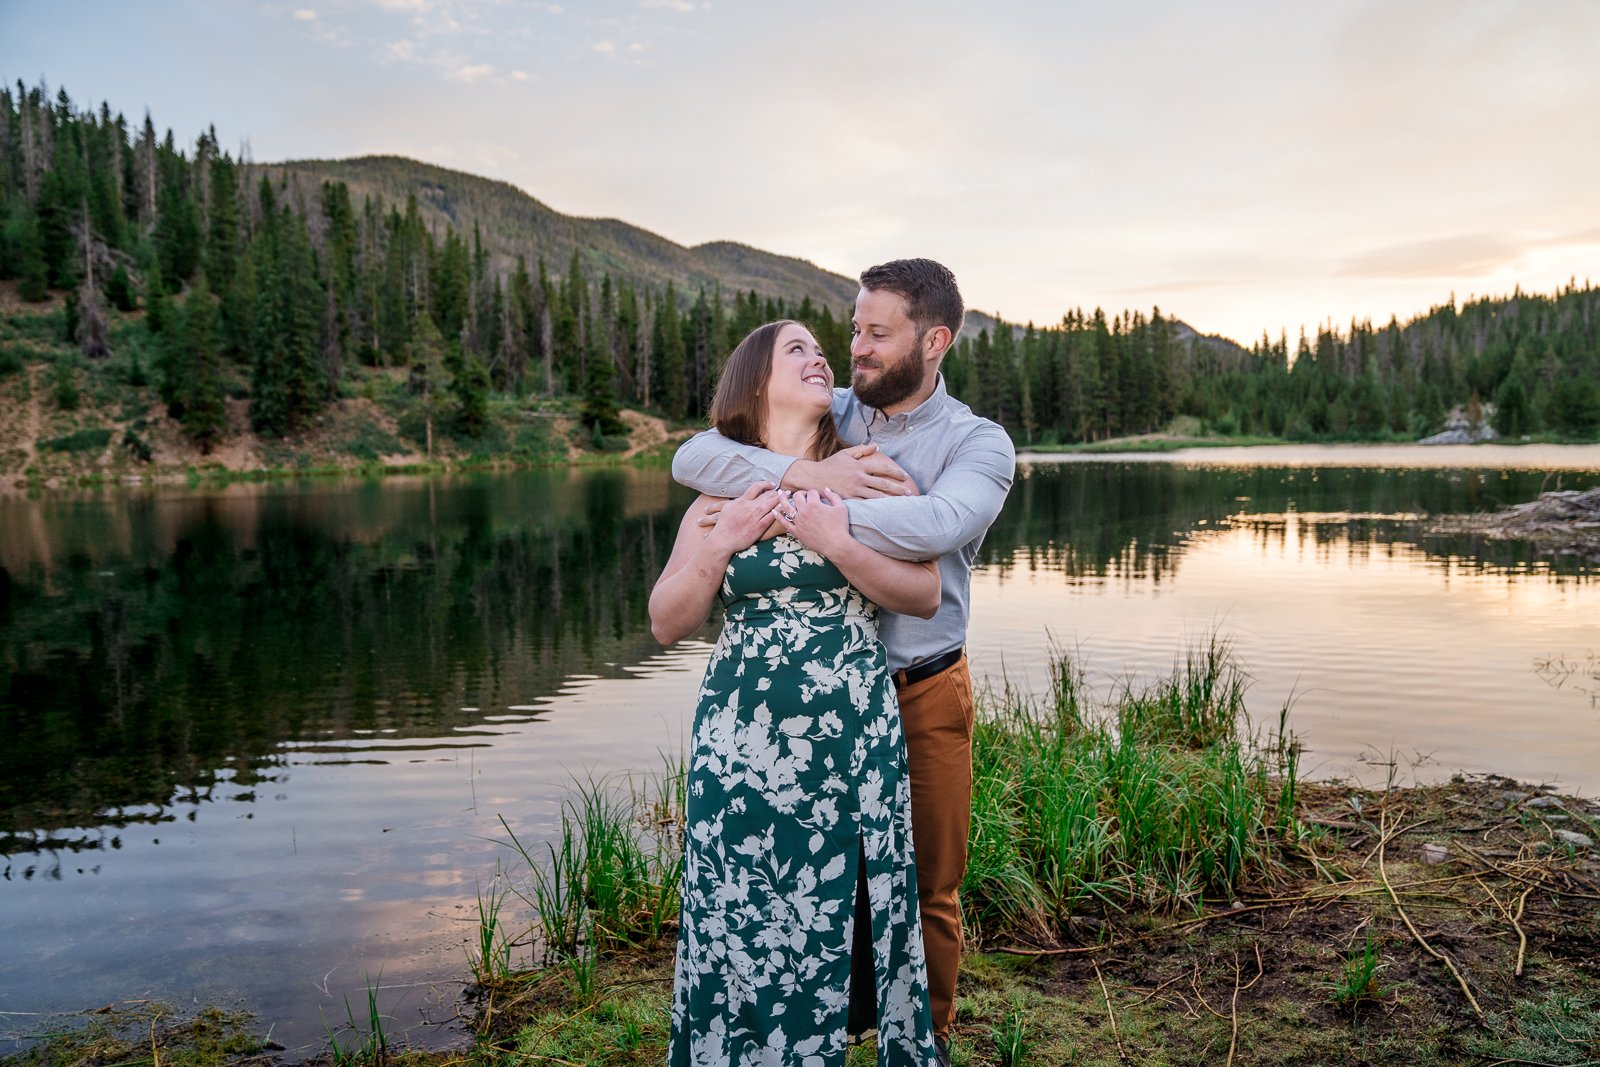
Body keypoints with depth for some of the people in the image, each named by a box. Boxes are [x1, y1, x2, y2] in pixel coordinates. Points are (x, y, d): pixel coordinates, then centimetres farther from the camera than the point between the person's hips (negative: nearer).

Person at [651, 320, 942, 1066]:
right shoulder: (723, 488, 6)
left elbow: (925, 596, -5)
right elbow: (666, 625, 3)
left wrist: (836, 545, -17)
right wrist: (723, 542, -10)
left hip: (853, 730, 0)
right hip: (745, 734, 1)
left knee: (844, 907, 6)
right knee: (744, 915, 7)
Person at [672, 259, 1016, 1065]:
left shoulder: (978, 443, -9)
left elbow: (936, 524, -32)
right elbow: (692, 457, -12)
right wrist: (807, 474, -26)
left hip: (925, 696, -2)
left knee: (929, 891, 12)